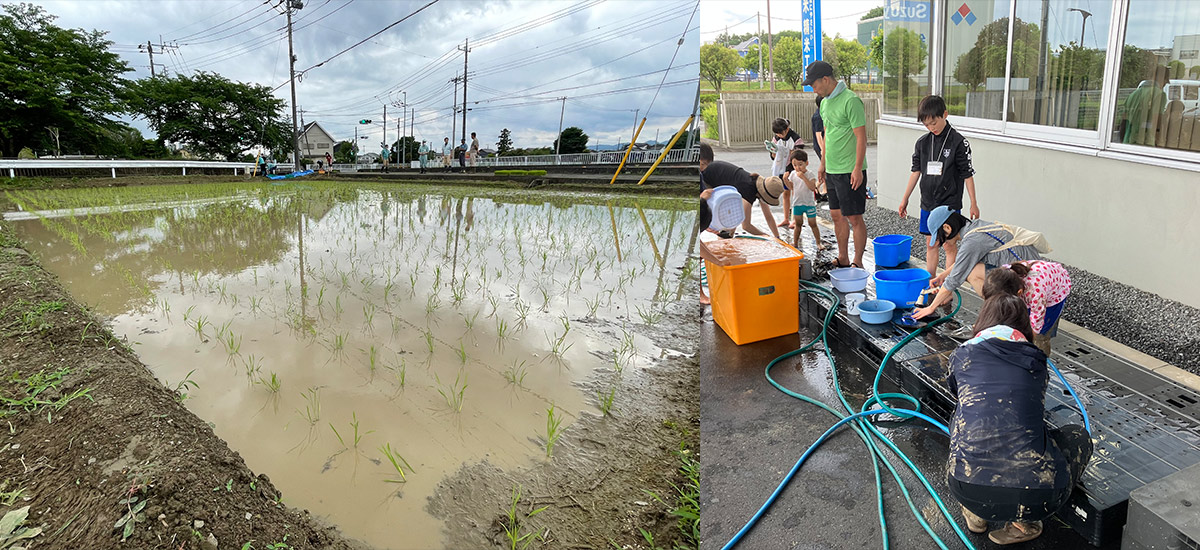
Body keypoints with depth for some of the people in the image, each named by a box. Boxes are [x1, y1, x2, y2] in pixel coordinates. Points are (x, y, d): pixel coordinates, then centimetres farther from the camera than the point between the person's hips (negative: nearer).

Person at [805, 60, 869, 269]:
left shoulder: (851, 100, -14)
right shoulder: (825, 102, 13)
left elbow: (861, 136, -16)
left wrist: (858, 169, -19)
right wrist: (823, 164, 21)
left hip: (850, 171, -9)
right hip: (832, 171, 9)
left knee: (854, 218, -2)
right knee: (836, 215, 14)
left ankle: (857, 262, 8)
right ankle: (843, 259, 25)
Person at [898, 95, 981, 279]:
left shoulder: (958, 142, -9)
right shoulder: (922, 142, 4)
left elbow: (967, 174, -6)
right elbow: (916, 171, 10)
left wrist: (973, 204, -6)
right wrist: (905, 199, 9)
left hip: (950, 203, -4)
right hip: (928, 202, 5)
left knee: (949, 244, -1)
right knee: (931, 244, 11)